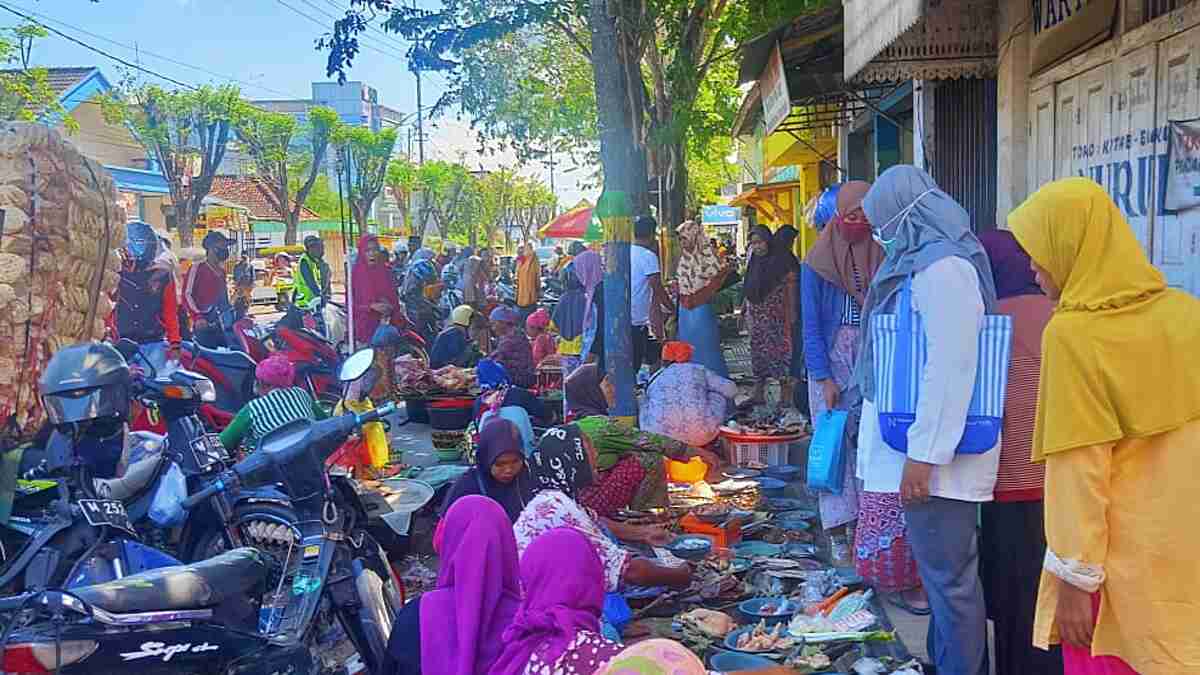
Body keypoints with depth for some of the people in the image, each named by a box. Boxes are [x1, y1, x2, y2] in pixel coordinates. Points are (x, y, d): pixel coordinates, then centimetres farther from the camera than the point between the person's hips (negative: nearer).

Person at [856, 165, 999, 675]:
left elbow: (950, 369, -23)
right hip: (924, 443, 10)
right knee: (943, 569, 19)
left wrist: (923, 455, -21)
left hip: (934, 449, -10)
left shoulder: (943, 268, -17)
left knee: (948, 575, -1)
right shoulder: (925, 262, 14)